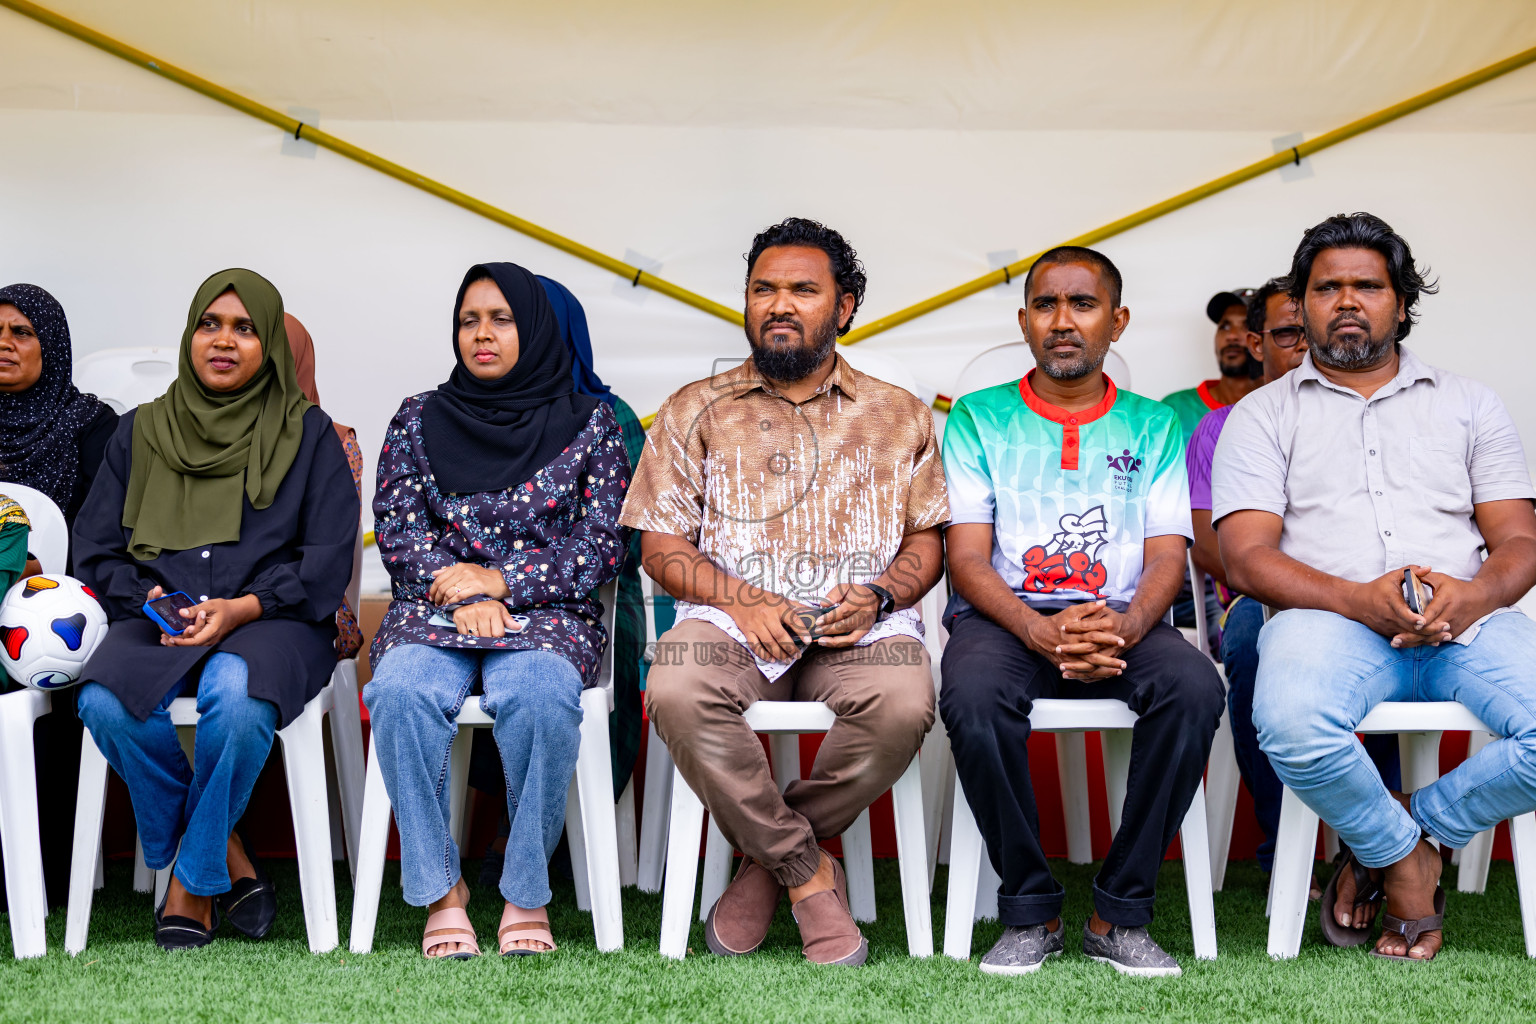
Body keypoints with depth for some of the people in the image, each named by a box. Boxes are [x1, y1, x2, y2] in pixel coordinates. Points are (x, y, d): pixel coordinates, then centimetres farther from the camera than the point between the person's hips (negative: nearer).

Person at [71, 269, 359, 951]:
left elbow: (328, 560, 1)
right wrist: (147, 600, -7)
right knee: (104, 703, -31)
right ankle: (229, 856, -11)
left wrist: (243, 607, -14)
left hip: (272, 621, -2)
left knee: (236, 698, -37)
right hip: (158, 618, 3)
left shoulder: (308, 435, 10)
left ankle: (192, 880, -14)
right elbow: (96, 549, 14)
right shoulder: (141, 433, 17)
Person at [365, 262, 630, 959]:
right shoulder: (418, 420, 17)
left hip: (547, 614, -1)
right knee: (401, 693, -34)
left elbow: (603, 548, 3)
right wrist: (459, 594, -11)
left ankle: (527, 896, -22)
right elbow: (397, 531, 7)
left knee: (539, 696, -37)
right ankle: (441, 893, -22)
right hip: (434, 610, 2)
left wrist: (497, 580, -7)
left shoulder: (588, 424, 12)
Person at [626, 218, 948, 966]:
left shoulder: (897, 415, 18)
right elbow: (662, 546, 8)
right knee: (676, 694, -34)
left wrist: (880, 595, -8)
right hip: (733, 616, 0)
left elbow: (926, 539, 15)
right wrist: (743, 601, -10)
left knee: (903, 705, -34)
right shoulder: (695, 411, 15)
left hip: (860, 622, 0)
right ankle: (809, 872, -16)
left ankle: (767, 861, -10)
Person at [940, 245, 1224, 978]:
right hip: (1005, 616, -1)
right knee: (972, 697, -35)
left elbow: (1167, 557, 4)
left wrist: (1125, 627, -19)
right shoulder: (978, 419, 9)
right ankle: (1030, 911, -16)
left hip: (1120, 622, 1)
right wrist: (1043, 631, -20)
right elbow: (967, 559, -1)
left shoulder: (1153, 425, 14)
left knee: (1194, 689, -31)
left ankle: (1119, 913, -18)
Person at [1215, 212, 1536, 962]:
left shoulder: (1470, 404, 23)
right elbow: (1246, 558, 2)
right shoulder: (1264, 415, 16)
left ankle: (1412, 829, -1)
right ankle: (1406, 858, -5)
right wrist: (1359, 598, -16)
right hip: (1332, 618, -2)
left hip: (1470, 621, 2)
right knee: (1293, 727, -37)